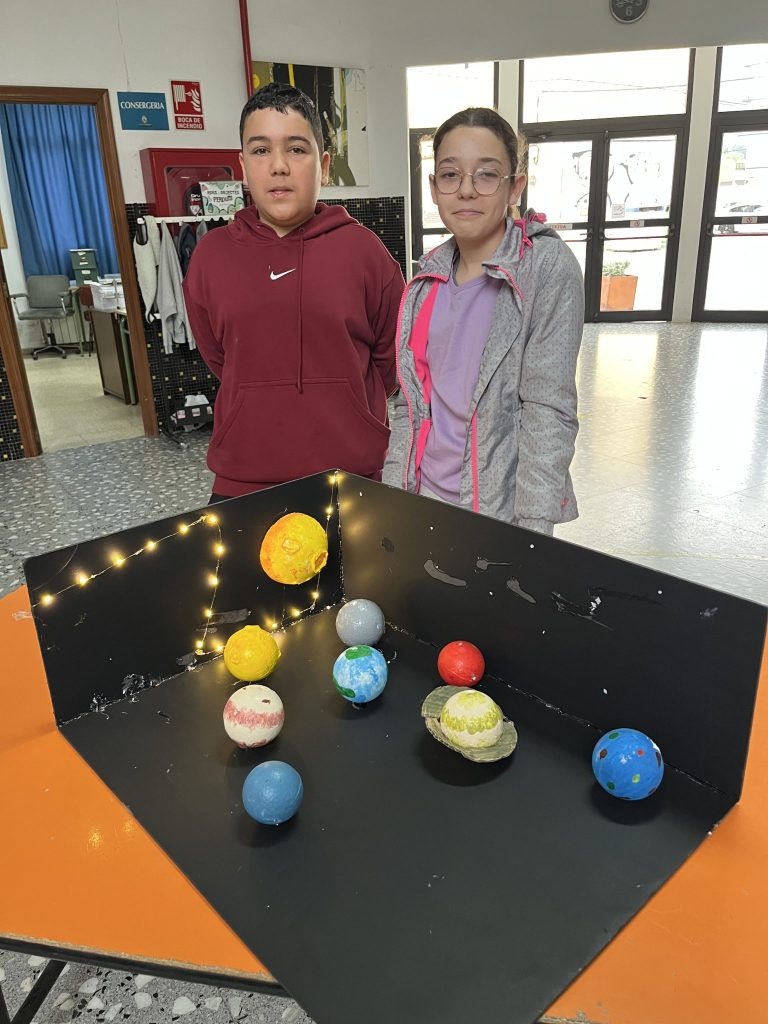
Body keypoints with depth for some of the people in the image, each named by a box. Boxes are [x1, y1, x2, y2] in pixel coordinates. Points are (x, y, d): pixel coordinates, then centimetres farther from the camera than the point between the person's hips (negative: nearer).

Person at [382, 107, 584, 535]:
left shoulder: (549, 267, -11)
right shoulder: (429, 278, 4)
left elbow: (548, 411, -15)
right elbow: (410, 404, 7)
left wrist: (533, 533, -19)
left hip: (501, 511, -4)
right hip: (423, 502, 5)